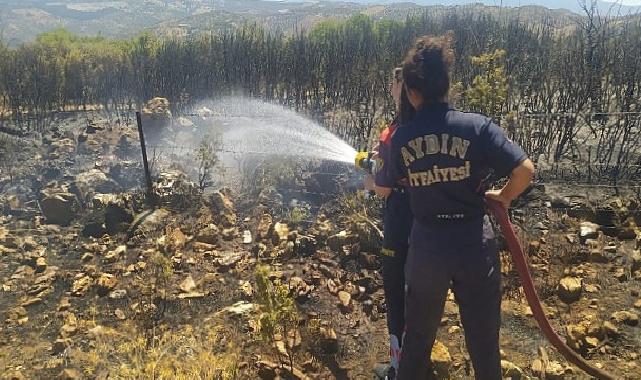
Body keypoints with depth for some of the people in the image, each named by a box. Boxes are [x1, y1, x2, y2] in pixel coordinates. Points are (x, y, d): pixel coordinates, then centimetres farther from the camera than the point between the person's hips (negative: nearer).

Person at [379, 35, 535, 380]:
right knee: (483, 338, 18)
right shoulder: (477, 126, -11)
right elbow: (525, 170, -15)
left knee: (417, 336, 22)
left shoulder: (400, 139, -5)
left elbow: (383, 189, 8)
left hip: (426, 249, 2)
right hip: (475, 246, -1)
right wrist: (504, 197, 4)